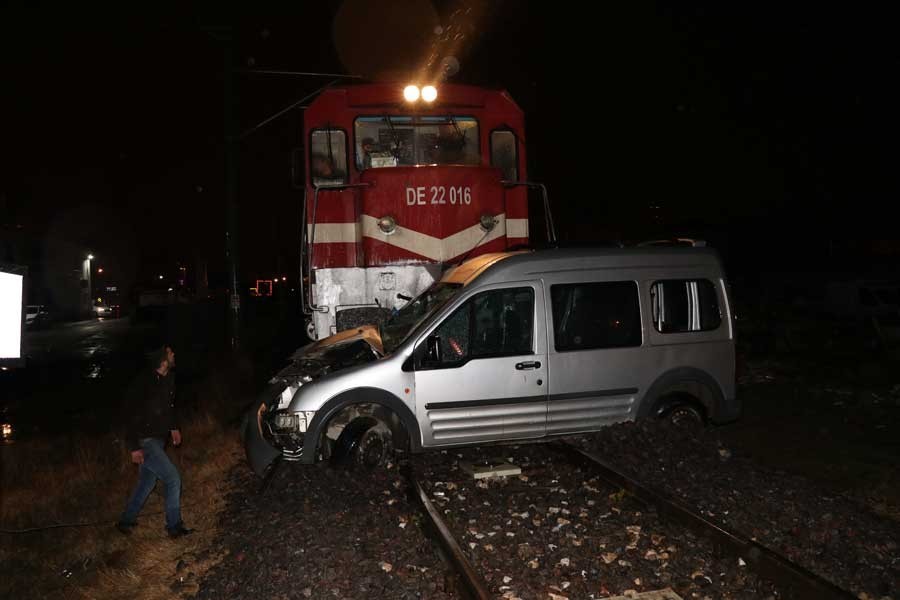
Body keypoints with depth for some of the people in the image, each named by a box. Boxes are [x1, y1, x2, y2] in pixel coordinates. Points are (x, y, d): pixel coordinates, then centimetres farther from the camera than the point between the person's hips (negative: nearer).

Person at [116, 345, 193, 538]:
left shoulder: (169, 378, 2)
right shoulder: (144, 381, -23)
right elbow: (134, 414, -22)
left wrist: (174, 427, 21)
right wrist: (135, 447, -22)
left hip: (158, 439, 8)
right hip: (144, 440, -8)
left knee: (146, 483, 17)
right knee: (173, 479, -8)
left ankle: (126, 521, 34)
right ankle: (174, 526, 4)